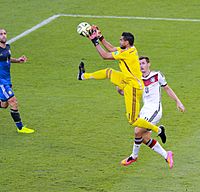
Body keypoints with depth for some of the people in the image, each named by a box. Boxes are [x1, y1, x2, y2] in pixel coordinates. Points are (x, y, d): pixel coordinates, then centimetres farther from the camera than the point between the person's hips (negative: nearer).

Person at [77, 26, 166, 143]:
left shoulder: (127, 53, -23)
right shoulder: (130, 49, 4)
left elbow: (105, 55, -17)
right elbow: (111, 49, 17)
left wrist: (95, 42, -10)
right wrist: (100, 37, 13)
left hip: (133, 87, -10)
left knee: (133, 121, -6)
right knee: (109, 72, 17)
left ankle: (158, 130, 2)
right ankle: (84, 76, 37)